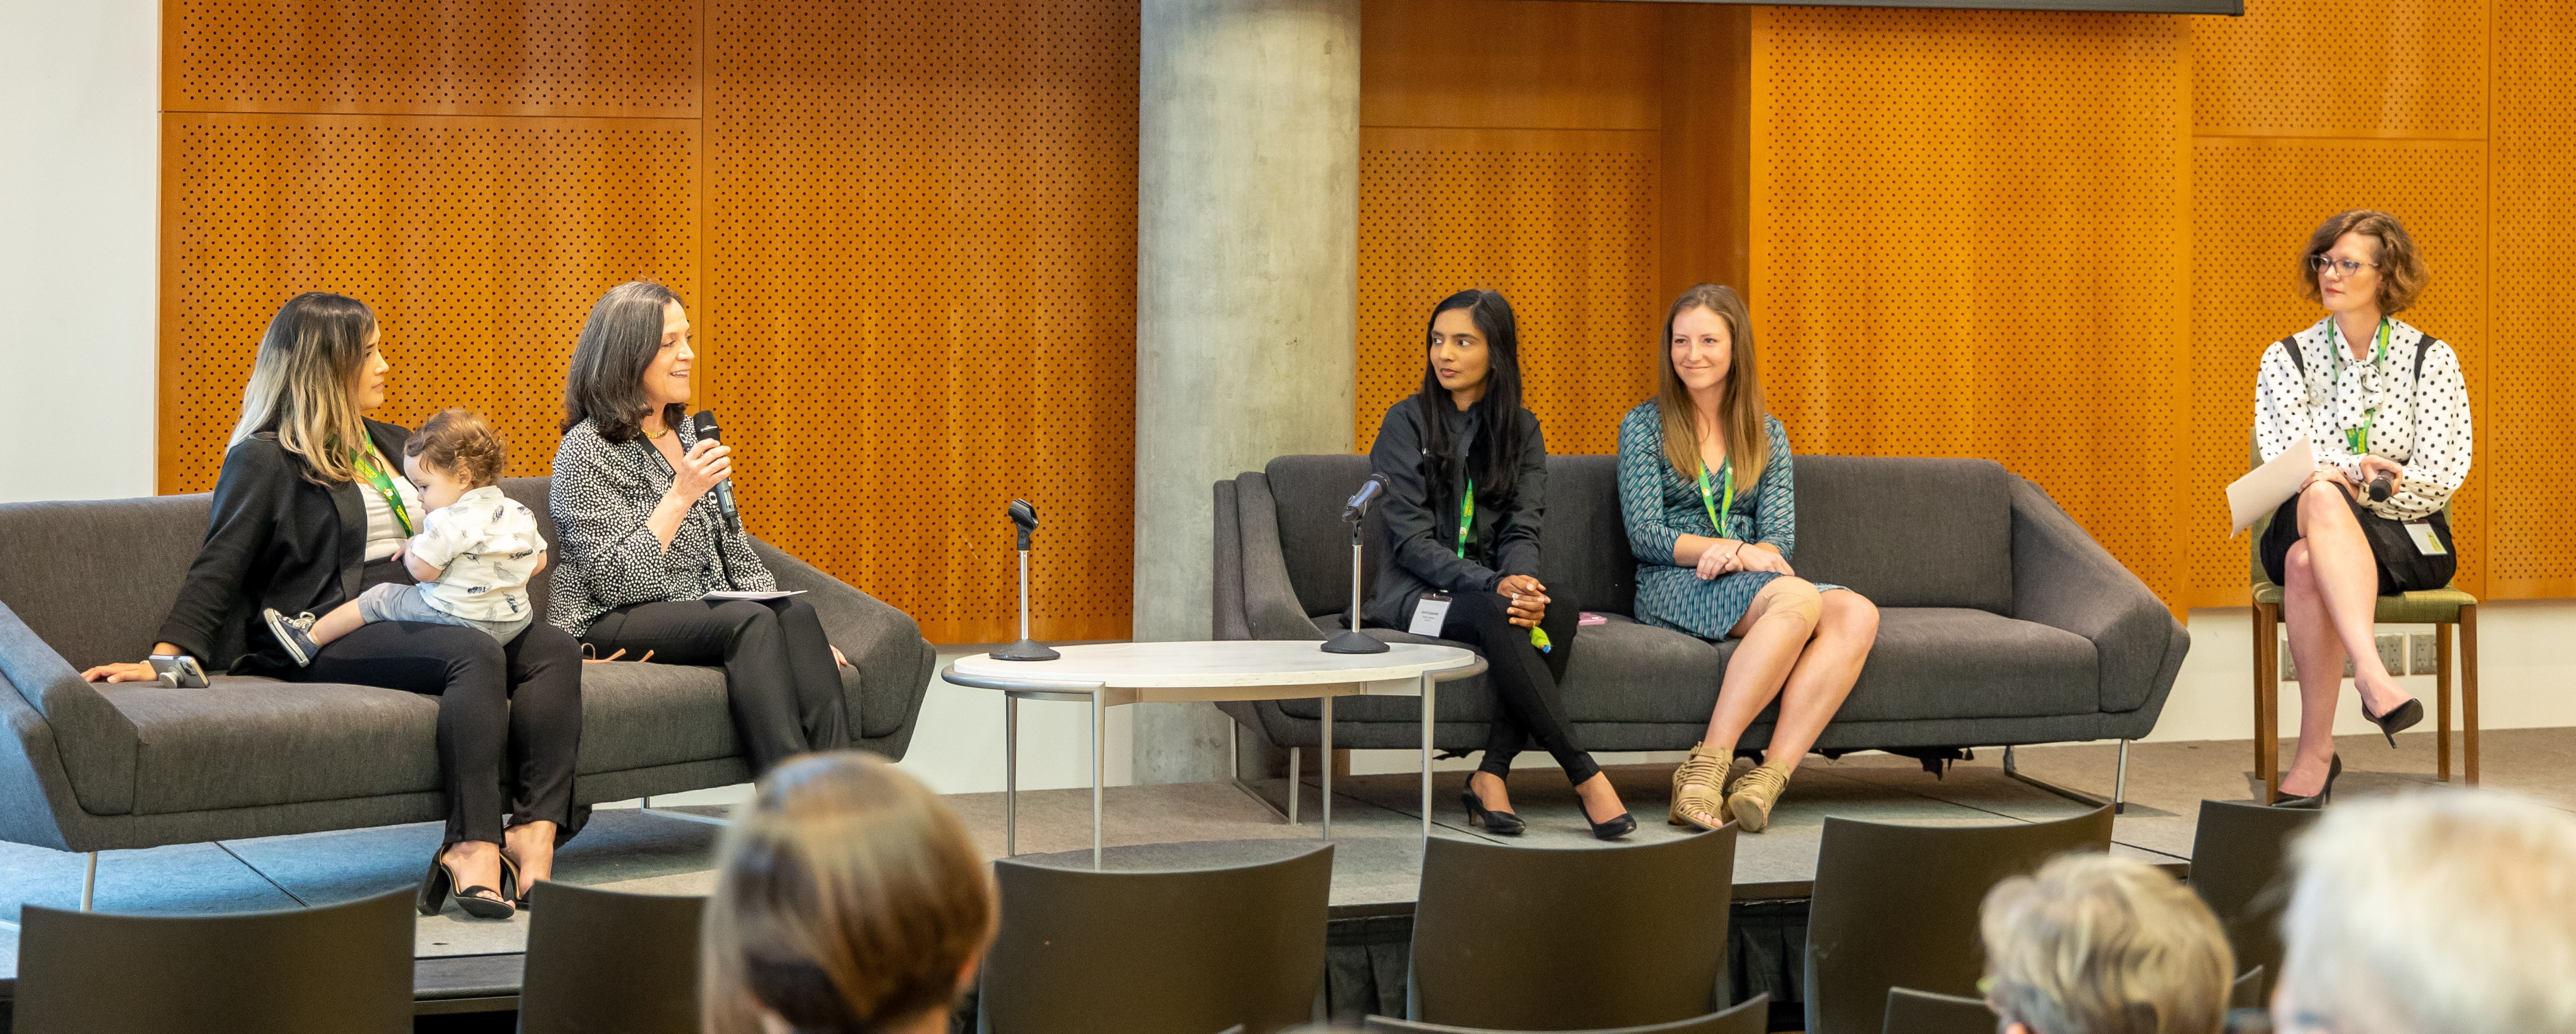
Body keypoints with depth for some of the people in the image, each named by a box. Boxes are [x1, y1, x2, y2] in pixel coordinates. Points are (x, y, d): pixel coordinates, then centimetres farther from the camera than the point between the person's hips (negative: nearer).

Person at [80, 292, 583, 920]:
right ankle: (476, 850, -46)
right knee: (476, 657, -35)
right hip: (331, 637, -7)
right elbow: (218, 572, -2)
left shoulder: (390, 446, 26)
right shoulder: (265, 459, 4)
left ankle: (535, 834, -37)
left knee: (554, 650, -20)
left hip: (415, 621, 8)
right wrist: (164, 658, -14)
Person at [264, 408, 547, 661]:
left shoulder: (450, 521, -18)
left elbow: (423, 570, -18)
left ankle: (311, 636, 17)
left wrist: (412, 546, 5)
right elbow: (539, 562, 15)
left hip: (460, 619, -6)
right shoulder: (521, 514, 6)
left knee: (380, 600, 8)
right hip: (515, 623, 6)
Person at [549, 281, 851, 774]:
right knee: (750, 620, -32)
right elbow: (615, 580, -17)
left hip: (706, 614, 7)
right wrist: (682, 496, -19)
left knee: (794, 612, -25)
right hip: (607, 627, -6)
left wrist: (801, 637, 4)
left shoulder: (688, 436, 16)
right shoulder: (587, 450, -8)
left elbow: (738, 555, 18)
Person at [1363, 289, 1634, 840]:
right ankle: (1584, 775, -38)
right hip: (1415, 596, -4)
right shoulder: (1407, 423, -1)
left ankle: (1492, 774, -33)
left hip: (1492, 591, 4)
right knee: (1497, 617, -36)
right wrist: (1493, 586, -25)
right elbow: (1412, 541, -10)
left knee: (1560, 611, -31)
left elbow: (1522, 531, 2)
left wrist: (1522, 582, -23)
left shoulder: (1521, 430, 12)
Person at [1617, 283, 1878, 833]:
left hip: (1754, 579, 4)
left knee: (1859, 614, -28)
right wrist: (1731, 550, -17)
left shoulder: (1767, 434, 18)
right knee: (1798, 598, -36)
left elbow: (1780, 538, 7)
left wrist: (1747, 555, -17)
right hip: (1672, 586, -4)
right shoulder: (1645, 425, 7)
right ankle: (1708, 765, -40)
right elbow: (1645, 535, -2)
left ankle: (1769, 777, -40)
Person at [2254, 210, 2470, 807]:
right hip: (2305, 527, 2)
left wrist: (2340, 474, -16)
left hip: (2407, 540, -2)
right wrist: (2363, 472, -22)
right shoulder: (2287, 358, 11)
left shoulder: (2431, 360, 7)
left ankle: (2316, 752, -39)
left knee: (2309, 564, -36)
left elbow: (2442, 477, -3)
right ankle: (2373, 678, -49)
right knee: (2319, 498, -37)